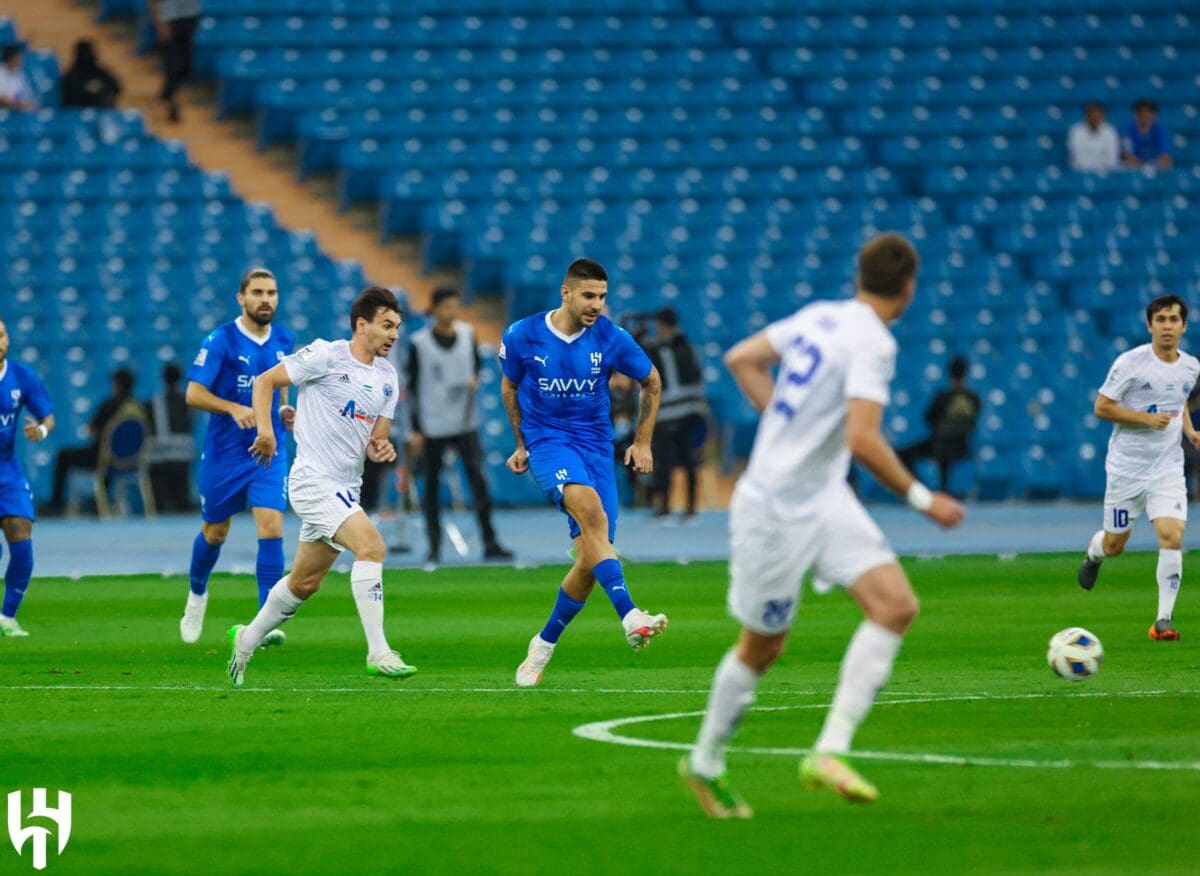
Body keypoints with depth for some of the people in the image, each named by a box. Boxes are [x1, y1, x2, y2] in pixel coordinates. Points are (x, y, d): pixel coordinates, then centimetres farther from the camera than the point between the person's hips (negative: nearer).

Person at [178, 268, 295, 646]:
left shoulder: (283, 341, 5)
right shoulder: (221, 341, -11)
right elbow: (193, 394, -14)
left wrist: (284, 409, 3)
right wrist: (234, 408, -29)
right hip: (224, 454, -2)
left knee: (271, 528, -15)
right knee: (214, 532, 13)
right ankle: (197, 594, 43)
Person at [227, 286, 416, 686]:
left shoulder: (386, 376, 10)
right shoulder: (327, 356, -11)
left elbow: (375, 440, 14)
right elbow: (264, 382, -5)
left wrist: (381, 449, -9)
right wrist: (265, 430, -18)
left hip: (346, 488, 8)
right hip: (314, 480, -8)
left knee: (304, 582, 15)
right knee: (371, 544, -25)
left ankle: (247, 639, 36)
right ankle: (378, 652, -24)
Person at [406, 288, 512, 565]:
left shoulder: (467, 334, 3)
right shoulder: (419, 343, -6)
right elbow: (413, 387, -2)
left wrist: (475, 379, -4)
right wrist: (416, 430, -4)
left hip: (465, 423, 2)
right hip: (432, 425, -2)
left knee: (478, 480, -7)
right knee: (432, 485, 3)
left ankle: (489, 543, -5)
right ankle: (434, 545, 13)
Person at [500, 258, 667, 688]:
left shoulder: (612, 339, -4)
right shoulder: (522, 337, -6)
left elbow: (652, 382, 13)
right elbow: (510, 386, 14)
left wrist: (642, 441, 12)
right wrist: (522, 444, 16)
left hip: (597, 445, 3)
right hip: (547, 441, -3)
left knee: (592, 561, -3)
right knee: (590, 509, -33)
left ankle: (544, 644, 20)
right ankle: (630, 617, -45)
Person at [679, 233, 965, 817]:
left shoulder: (819, 317, 6)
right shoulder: (873, 343, -18)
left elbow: (740, 359, 15)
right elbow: (863, 440, -28)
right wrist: (921, 499, -19)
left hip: (824, 500, 8)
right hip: (777, 509, -8)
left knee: (896, 605, -8)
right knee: (762, 646, 7)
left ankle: (830, 752, -12)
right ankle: (705, 765, 27)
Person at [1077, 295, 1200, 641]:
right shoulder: (1131, 362, -12)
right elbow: (1102, 407, -10)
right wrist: (1147, 418, -20)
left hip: (1167, 469, 3)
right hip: (1127, 467, -2)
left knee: (1172, 538, -17)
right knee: (1114, 545, 9)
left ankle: (1164, 620, -9)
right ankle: (1094, 551, 49)